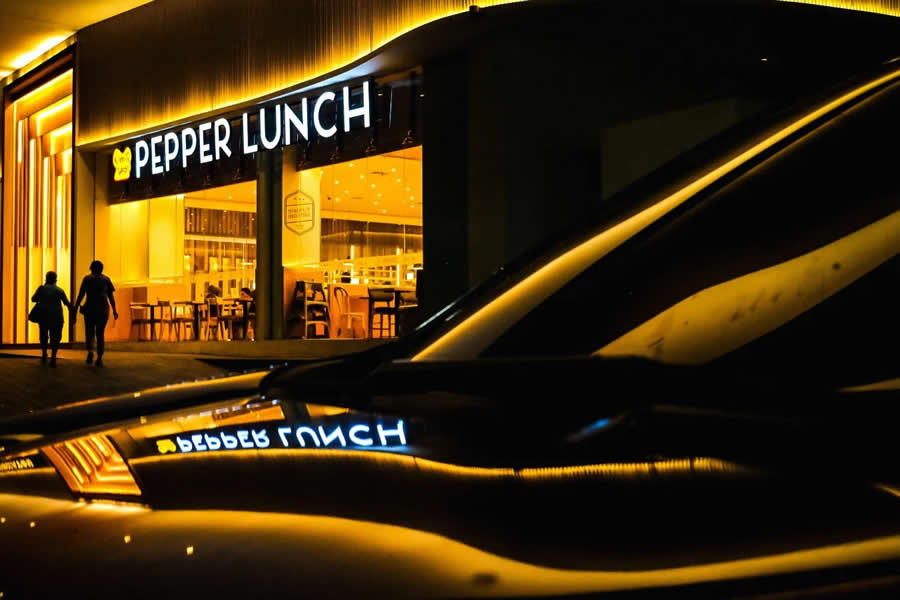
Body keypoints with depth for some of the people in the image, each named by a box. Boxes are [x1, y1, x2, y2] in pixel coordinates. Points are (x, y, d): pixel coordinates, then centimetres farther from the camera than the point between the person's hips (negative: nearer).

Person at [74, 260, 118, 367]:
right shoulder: (106, 279, 9)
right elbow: (111, 296, 6)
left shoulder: (87, 279, 5)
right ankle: (99, 358, 4)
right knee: (100, 333, 9)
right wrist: (114, 311, 10)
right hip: (103, 309, 1)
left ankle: (90, 350, -17)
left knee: (89, 332, 10)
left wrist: (75, 308, 4)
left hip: (89, 309, -1)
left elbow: (80, 295, 0)